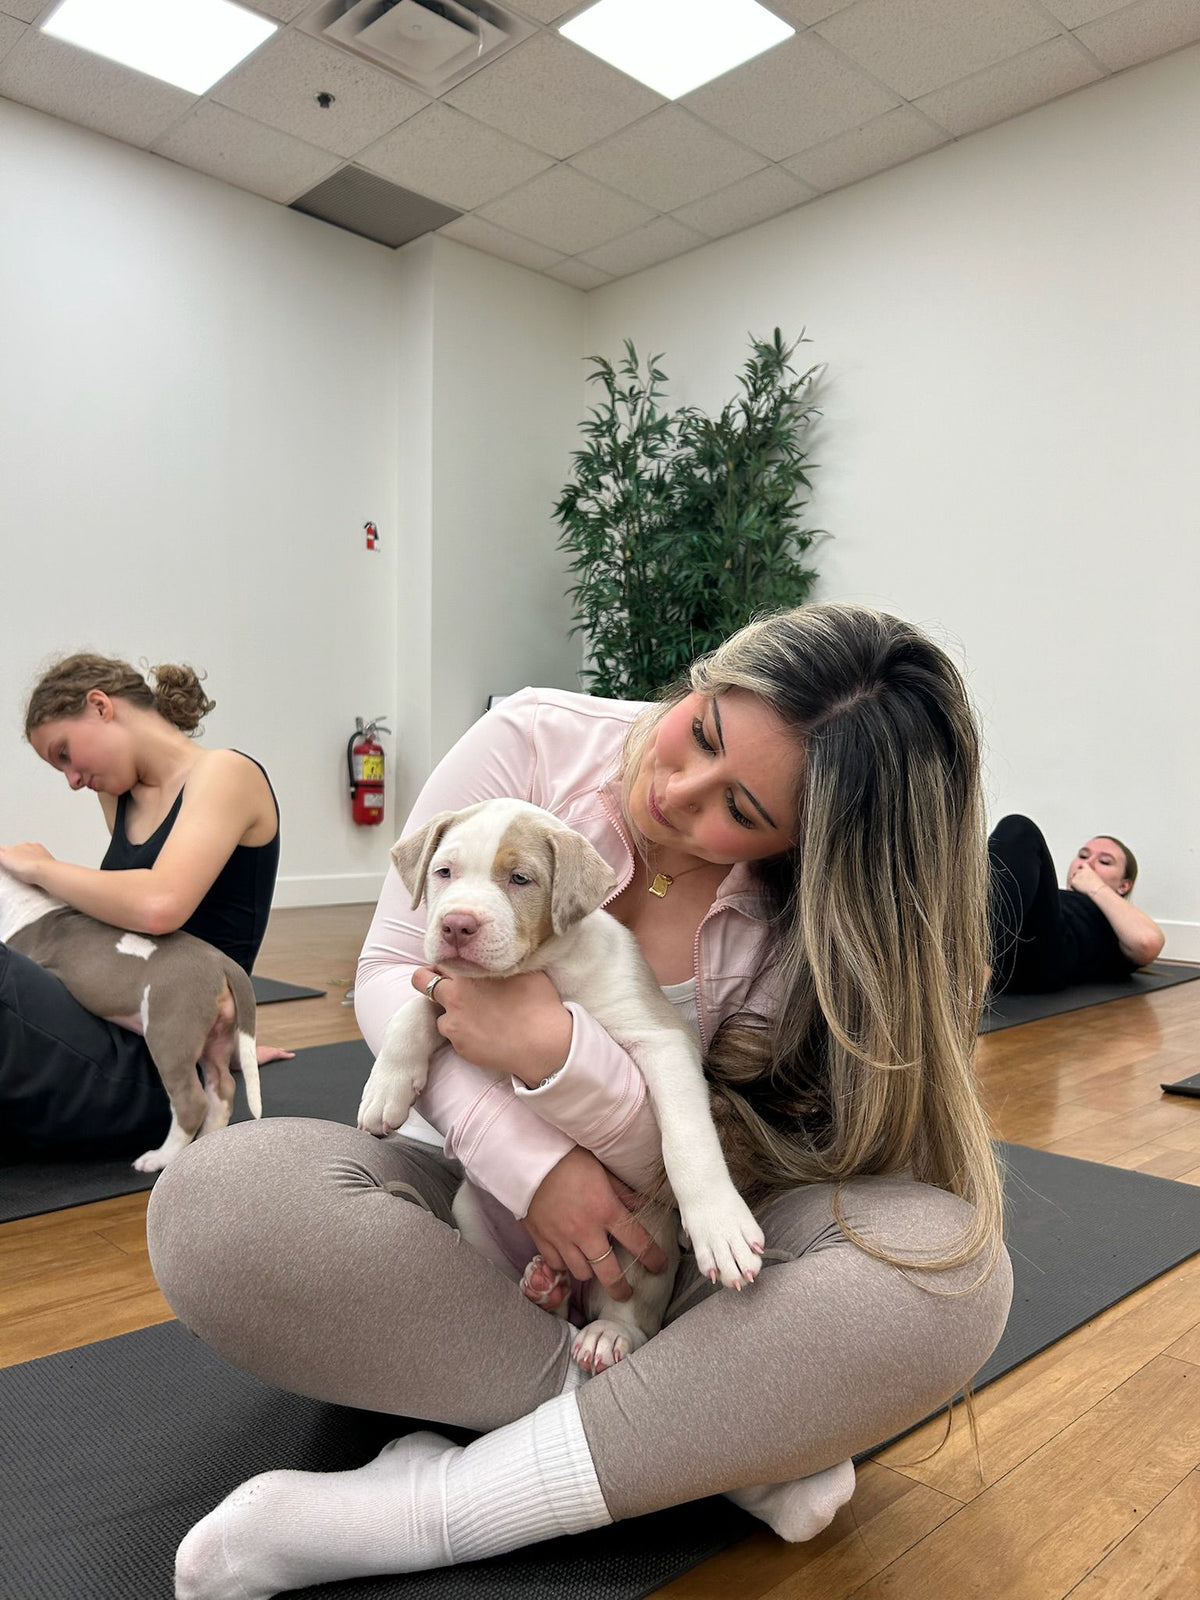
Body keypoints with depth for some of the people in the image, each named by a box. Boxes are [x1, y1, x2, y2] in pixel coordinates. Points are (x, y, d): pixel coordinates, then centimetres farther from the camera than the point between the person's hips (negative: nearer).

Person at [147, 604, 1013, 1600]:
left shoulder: (815, 919, -14)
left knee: (953, 1264, -29)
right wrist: (526, 1158, -26)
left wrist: (551, 1048, -34)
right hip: (490, 1201, 1)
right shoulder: (536, 743, -14)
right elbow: (390, 973, -11)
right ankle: (725, 1435, -22)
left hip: (682, 1253, 0)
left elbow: (718, 1169, -16)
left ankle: (424, 1510, -28)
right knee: (212, 1200, -29)